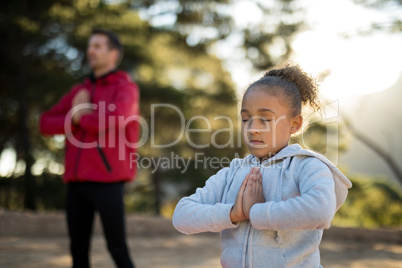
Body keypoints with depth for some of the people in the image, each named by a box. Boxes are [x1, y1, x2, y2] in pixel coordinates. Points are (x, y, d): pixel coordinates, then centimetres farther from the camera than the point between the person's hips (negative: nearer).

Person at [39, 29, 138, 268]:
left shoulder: (125, 88, 0)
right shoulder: (79, 91, 18)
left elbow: (113, 120, -20)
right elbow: (46, 124, 13)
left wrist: (80, 116, -3)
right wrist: (75, 118, -5)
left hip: (107, 181, -6)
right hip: (77, 181, 6)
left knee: (117, 248, -2)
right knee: (79, 248, 8)